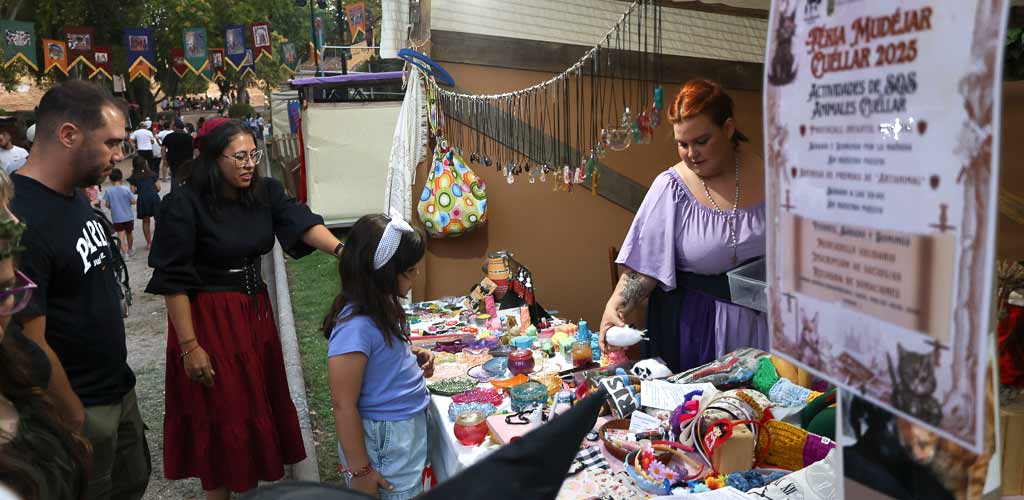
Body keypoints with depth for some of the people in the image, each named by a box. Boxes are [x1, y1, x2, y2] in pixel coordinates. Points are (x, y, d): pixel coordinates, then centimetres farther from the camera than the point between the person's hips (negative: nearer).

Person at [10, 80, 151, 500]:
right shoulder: (20, 221, -26)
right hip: (79, 407, -8)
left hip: (119, 390, 8)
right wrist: (76, 418, -14)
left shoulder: (75, 196, 3)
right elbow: (30, 346, -24)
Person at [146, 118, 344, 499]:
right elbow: (173, 280, -16)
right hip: (209, 319, -6)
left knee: (260, 403, 17)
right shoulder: (183, 205, -17)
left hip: (256, 310, 6)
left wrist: (341, 249, -36)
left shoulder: (264, 192, -1)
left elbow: (302, 223, -16)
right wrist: (189, 345, -16)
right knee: (220, 414, 4)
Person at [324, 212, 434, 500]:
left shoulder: (381, 305, -1)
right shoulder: (355, 326, -27)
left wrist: (414, 355, 1)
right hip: (384, 441, -8)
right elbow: (344, 407, -22)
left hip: (409, 427, 9)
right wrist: (359, 470, -15)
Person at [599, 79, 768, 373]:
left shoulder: (764, 170, -4)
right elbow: (644, 266, -14)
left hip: (761, 316, 3)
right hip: (695, 323, -2)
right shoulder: (671, 188, -11)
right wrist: (615, 307, -28)